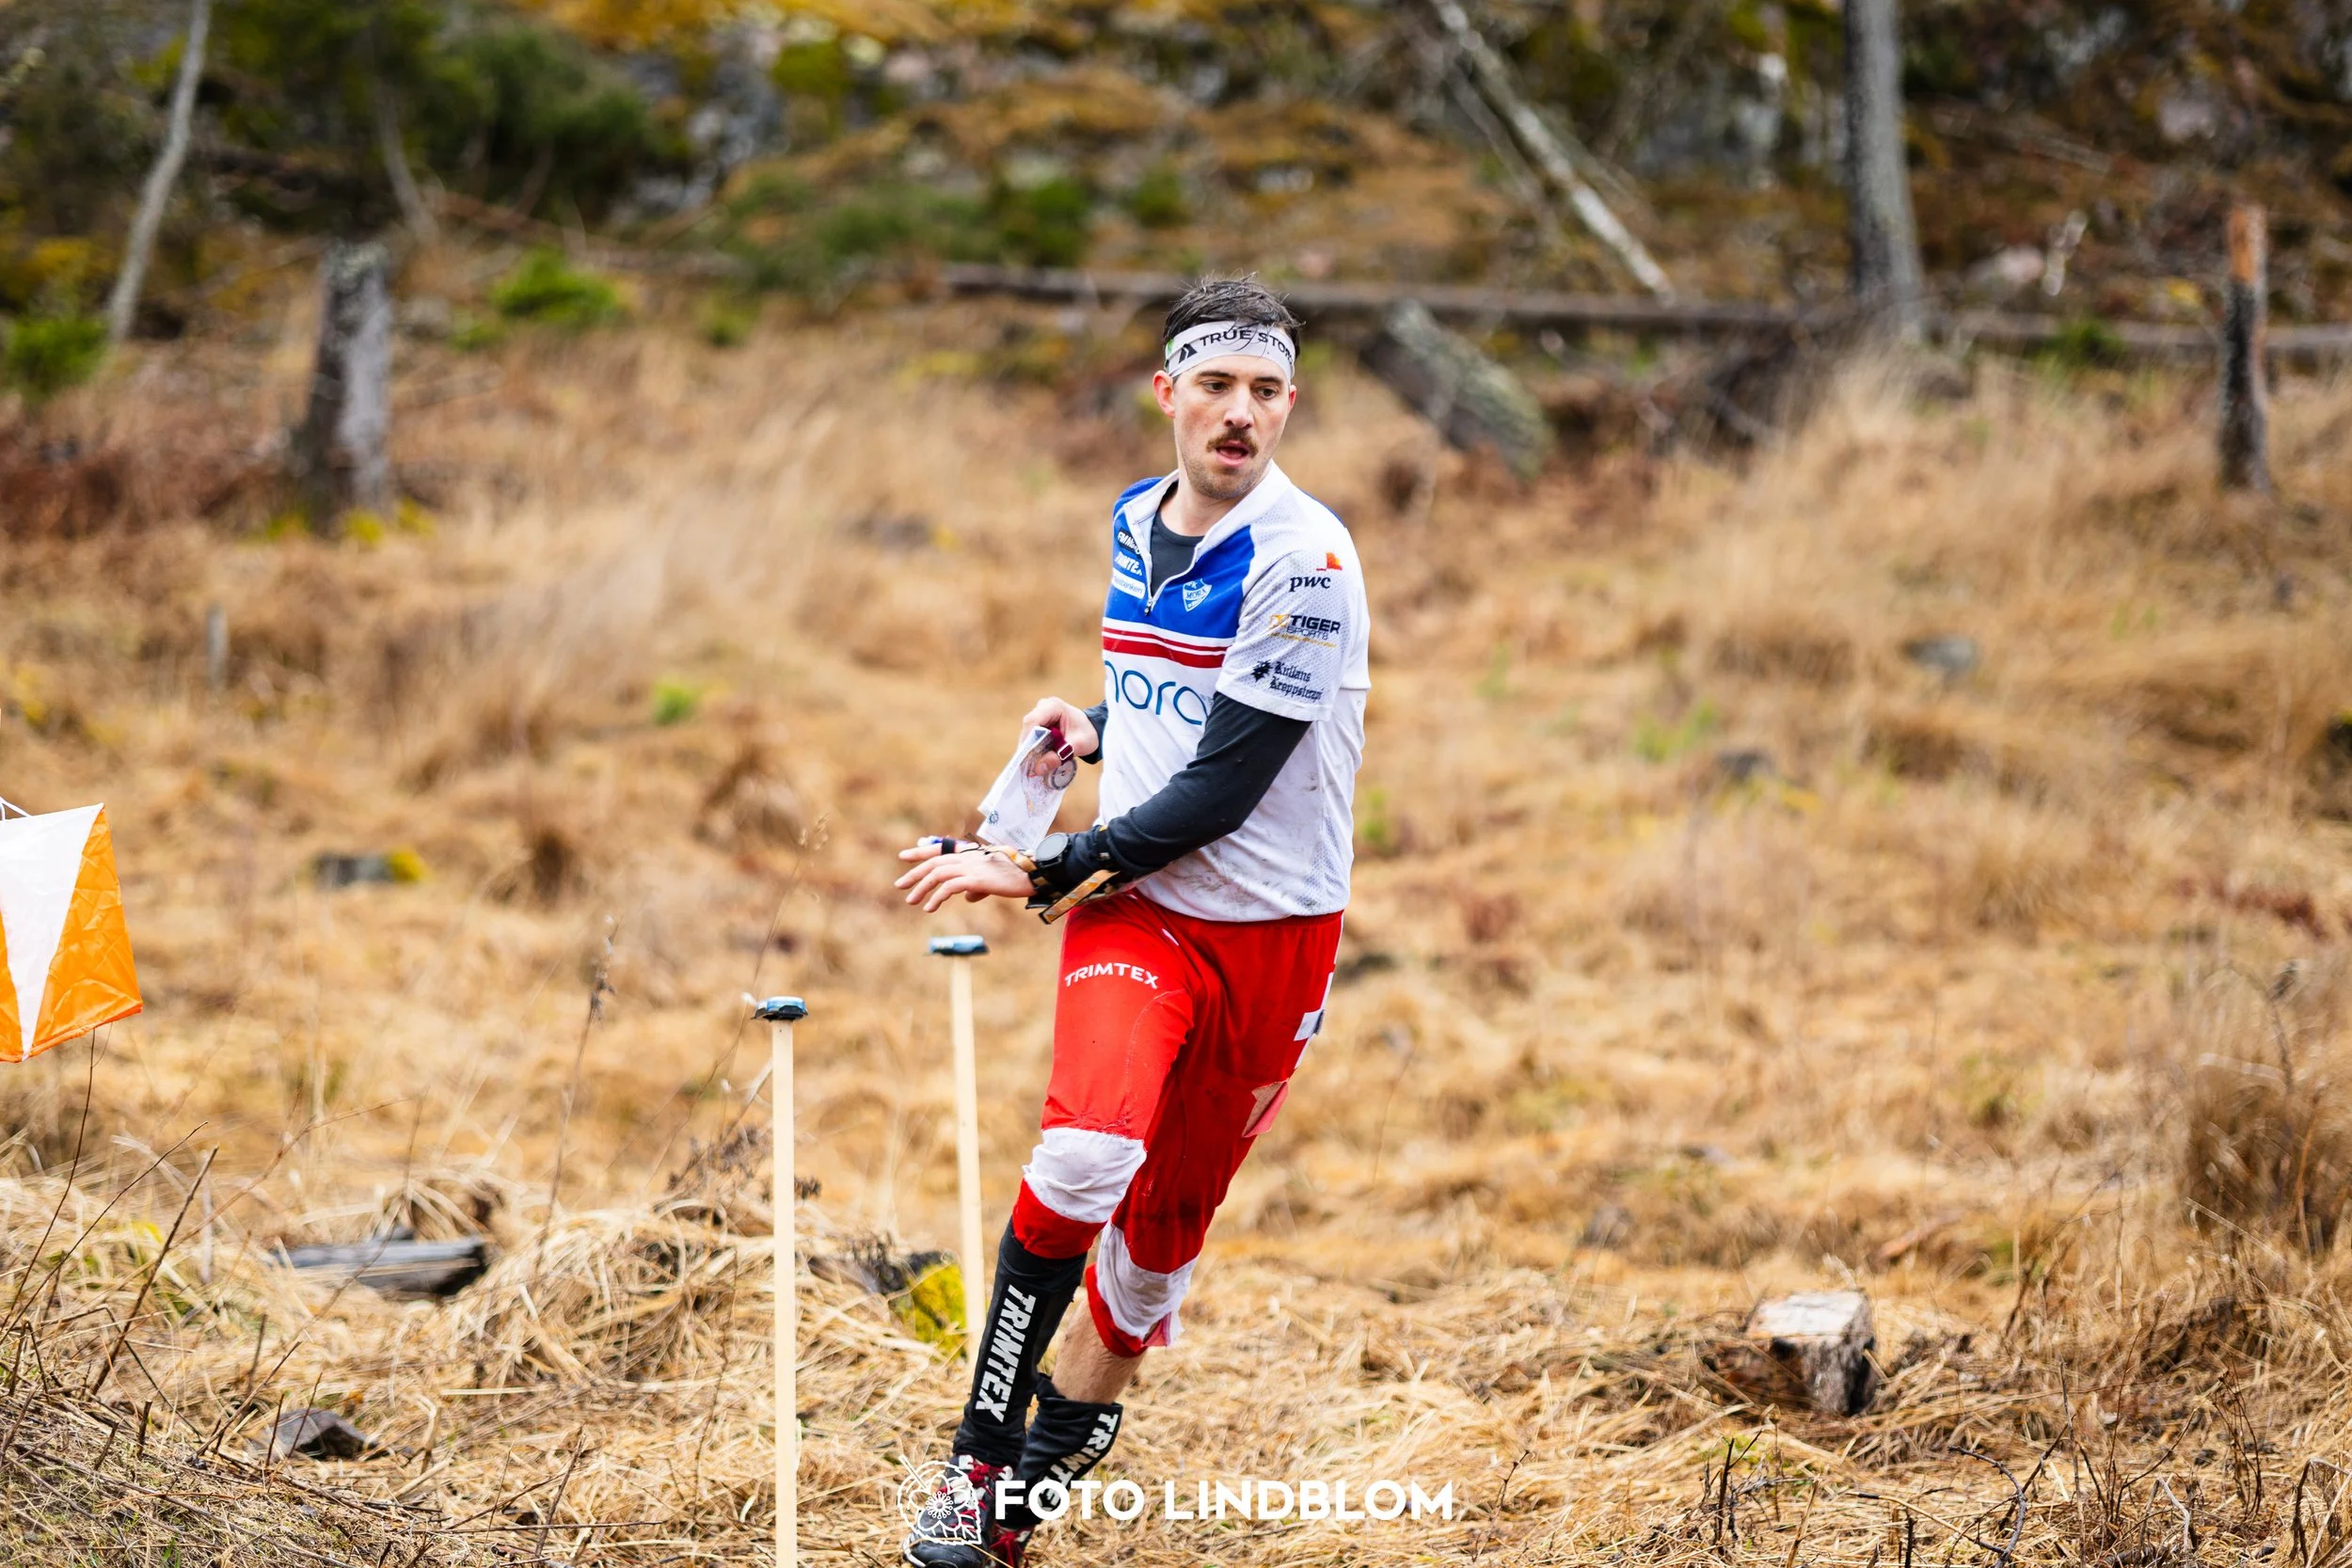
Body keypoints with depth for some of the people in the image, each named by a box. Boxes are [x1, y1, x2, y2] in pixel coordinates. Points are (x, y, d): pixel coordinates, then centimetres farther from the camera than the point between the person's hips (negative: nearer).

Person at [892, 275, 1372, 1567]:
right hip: (1133, 907, 3)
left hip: (1271, 935, -3)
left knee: (1164, 1225, 8)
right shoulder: (1135, 524, 6)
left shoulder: (1304, 562, -16)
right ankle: (977, 1462, -16)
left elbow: (1223, 789, -19)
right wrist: (1096, 727, 4)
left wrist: (1040, 873, -15)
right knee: (1084, 1156, -24)